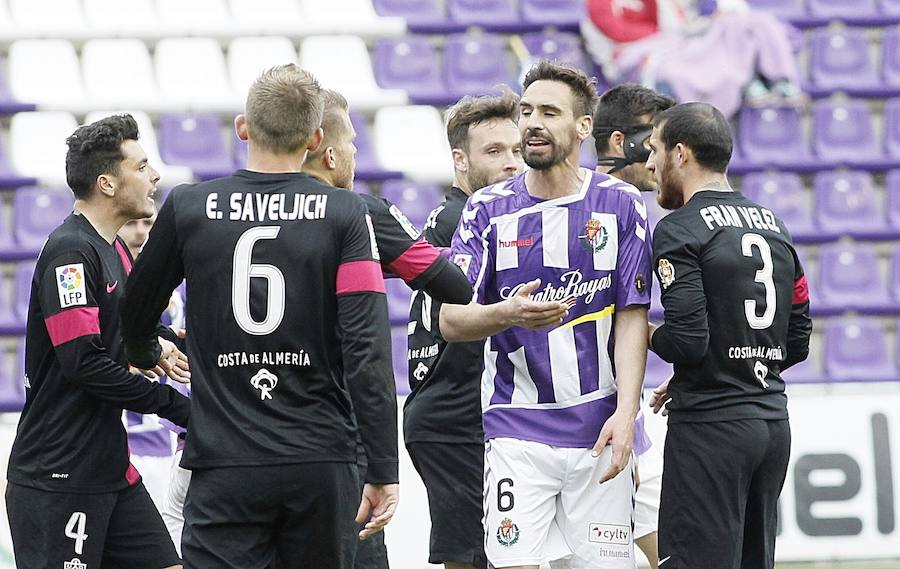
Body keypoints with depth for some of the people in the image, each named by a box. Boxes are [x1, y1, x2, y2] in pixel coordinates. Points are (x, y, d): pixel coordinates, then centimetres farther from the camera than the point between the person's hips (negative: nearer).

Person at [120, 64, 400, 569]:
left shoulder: (187, 208, 2)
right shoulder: (344, 214, -1)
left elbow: (135, 317, 17)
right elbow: (369, 350, -9)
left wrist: (147, 356, 42)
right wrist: (384, 472, -6)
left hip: (225, 469, 0)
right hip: (322, 464, 1)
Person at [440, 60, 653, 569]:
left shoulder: (620, 204, 3)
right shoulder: (488, 210, 4)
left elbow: (632, 319, 0)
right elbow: (451, 321, -1)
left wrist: (625, 414, -12)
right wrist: (507, 313, -23)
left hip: (600, 429, 0)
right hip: (516, 429, 0)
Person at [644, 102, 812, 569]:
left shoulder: (679, 231, -9)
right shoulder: (775, 227, 15)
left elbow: (687, 341, -18)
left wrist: (648, 335, 4)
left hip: (710, 425, -8)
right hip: (773, 422, 8)